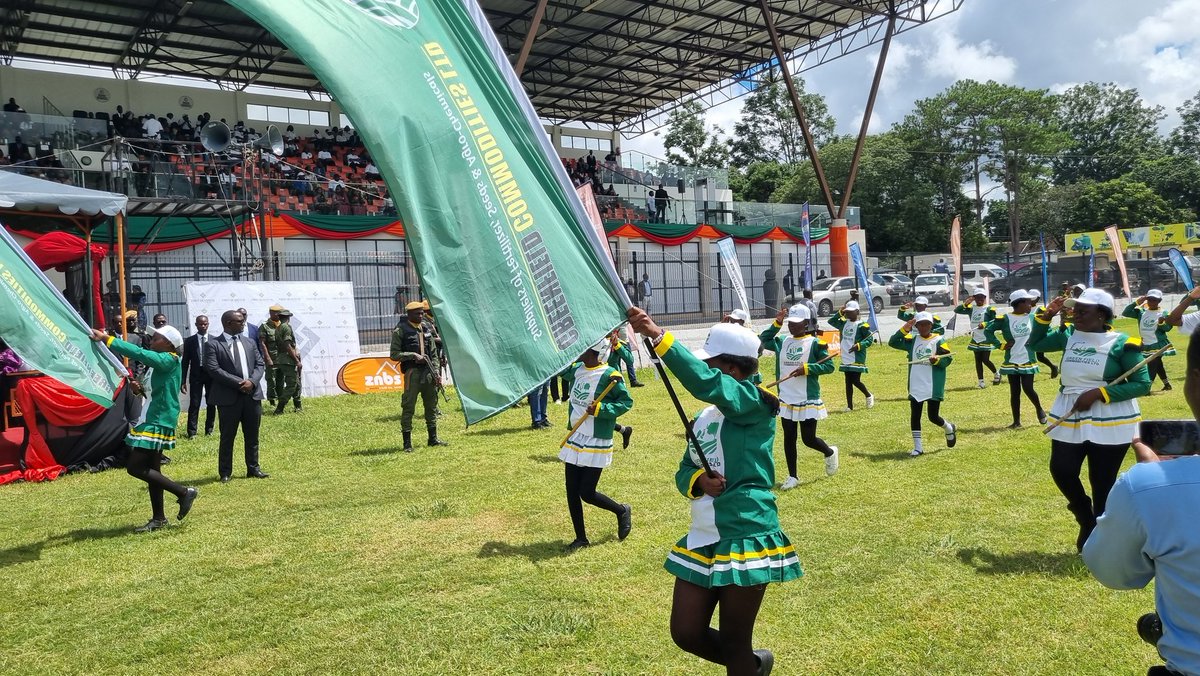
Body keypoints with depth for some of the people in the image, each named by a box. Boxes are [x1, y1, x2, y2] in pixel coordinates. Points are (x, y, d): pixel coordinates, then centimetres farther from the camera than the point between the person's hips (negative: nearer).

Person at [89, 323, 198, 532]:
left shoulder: (170, 360, -13)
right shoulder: (158, 362, 15)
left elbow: (139, 353, -26)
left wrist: (108, 339, -26)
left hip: (158, 421, -10)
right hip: (151, 420, 10)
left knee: (135, 467, -12)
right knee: (151, 469, 12)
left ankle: (184, 492, -4)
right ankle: (158, 518, 20)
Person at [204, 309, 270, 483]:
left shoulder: (249, 342, 14)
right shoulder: (213, 345, -3)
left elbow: (260, 364, 10)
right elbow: (213, 369, -13)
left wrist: (252, 381, -10)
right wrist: (238, 383, -17)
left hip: (252, 394, 5)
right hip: (228, 397, -5)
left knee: (252, 436, 11)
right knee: (227, 437, 3)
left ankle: (253, 469, 21)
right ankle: (225, 473, 13)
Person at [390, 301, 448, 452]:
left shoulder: (427, 327, 11)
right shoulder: (400, 330, -6)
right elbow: (394, 354, -8)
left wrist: (436, 373, 8)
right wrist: (413, 355, -17)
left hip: (428, 372, 6)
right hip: (412, 372, -6)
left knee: (431, 405, 12)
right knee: (408, 407, -4)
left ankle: (433, 438, 24)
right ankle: (407, 443, 3)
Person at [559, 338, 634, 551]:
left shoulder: (610, 376, -16)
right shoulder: (575, 369, 4)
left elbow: (626, 402, -12)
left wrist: (601, 409, -23)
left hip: (596, 444, -7)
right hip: (574, 440, 7)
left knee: (587, 493, -3)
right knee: (572, 491, 8)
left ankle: (622, 511, 25)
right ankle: (581, 538, 23)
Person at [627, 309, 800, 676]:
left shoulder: (754, 403, -11)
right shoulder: (703, 417, 12)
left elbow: (705, 384, -30)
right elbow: (684, 470, 15)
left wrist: (657, 335, -33)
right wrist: (698, 480, -9)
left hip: (746, 538, -8)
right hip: (702, 538, 8)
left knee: (734, 644, 5)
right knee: (686, 633, 12)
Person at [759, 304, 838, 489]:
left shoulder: (815, 343, -6)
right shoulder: (782, 342, 7)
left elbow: (829, 366, -7)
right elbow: (763, 340, 11)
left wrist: (807, 368, -21)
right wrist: (777, 324, 3)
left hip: (808, 401, -4)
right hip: (786, 400, 4)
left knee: (808, 439, 0)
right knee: (789, 438, 8)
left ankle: (830, 453, 33)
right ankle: (792, 477, 18)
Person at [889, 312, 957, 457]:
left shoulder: (939, 340, -4)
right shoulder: (912, 340, 5)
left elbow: (948, 359, -6)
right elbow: (892, 342, 2)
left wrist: (937, 360, -26)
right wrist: (904, 329, -8)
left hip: (934, 387, -4)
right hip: (915, 387, 4)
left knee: (933, 417, 2)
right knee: (914, 416, 4)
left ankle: (950, 429, 35)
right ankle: (918, 447, 12)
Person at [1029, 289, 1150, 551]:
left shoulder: (1121, 343, -11)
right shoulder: (1069, 335, 4)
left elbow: (1142, 384, -11)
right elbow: (1035, 344, 17)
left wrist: (1099, 393, -19)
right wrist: (1046, 315, 2)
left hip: (1110, 424, -4)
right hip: (1069, 419, 4)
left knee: (1102, 484, 6)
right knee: (1061, 471, -1)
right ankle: (1086, 519, 27)